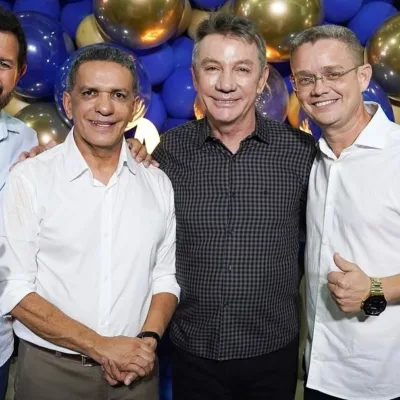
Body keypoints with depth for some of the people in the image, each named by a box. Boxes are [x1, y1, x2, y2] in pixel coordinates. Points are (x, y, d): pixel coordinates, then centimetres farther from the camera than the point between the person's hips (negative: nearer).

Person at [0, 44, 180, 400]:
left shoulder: (157, 184, 1)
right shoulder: (30, 178, -9)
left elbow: (165, 275, 6)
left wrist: (148, 340, -10)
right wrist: (99, 345, -15)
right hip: (51, 370, -2)